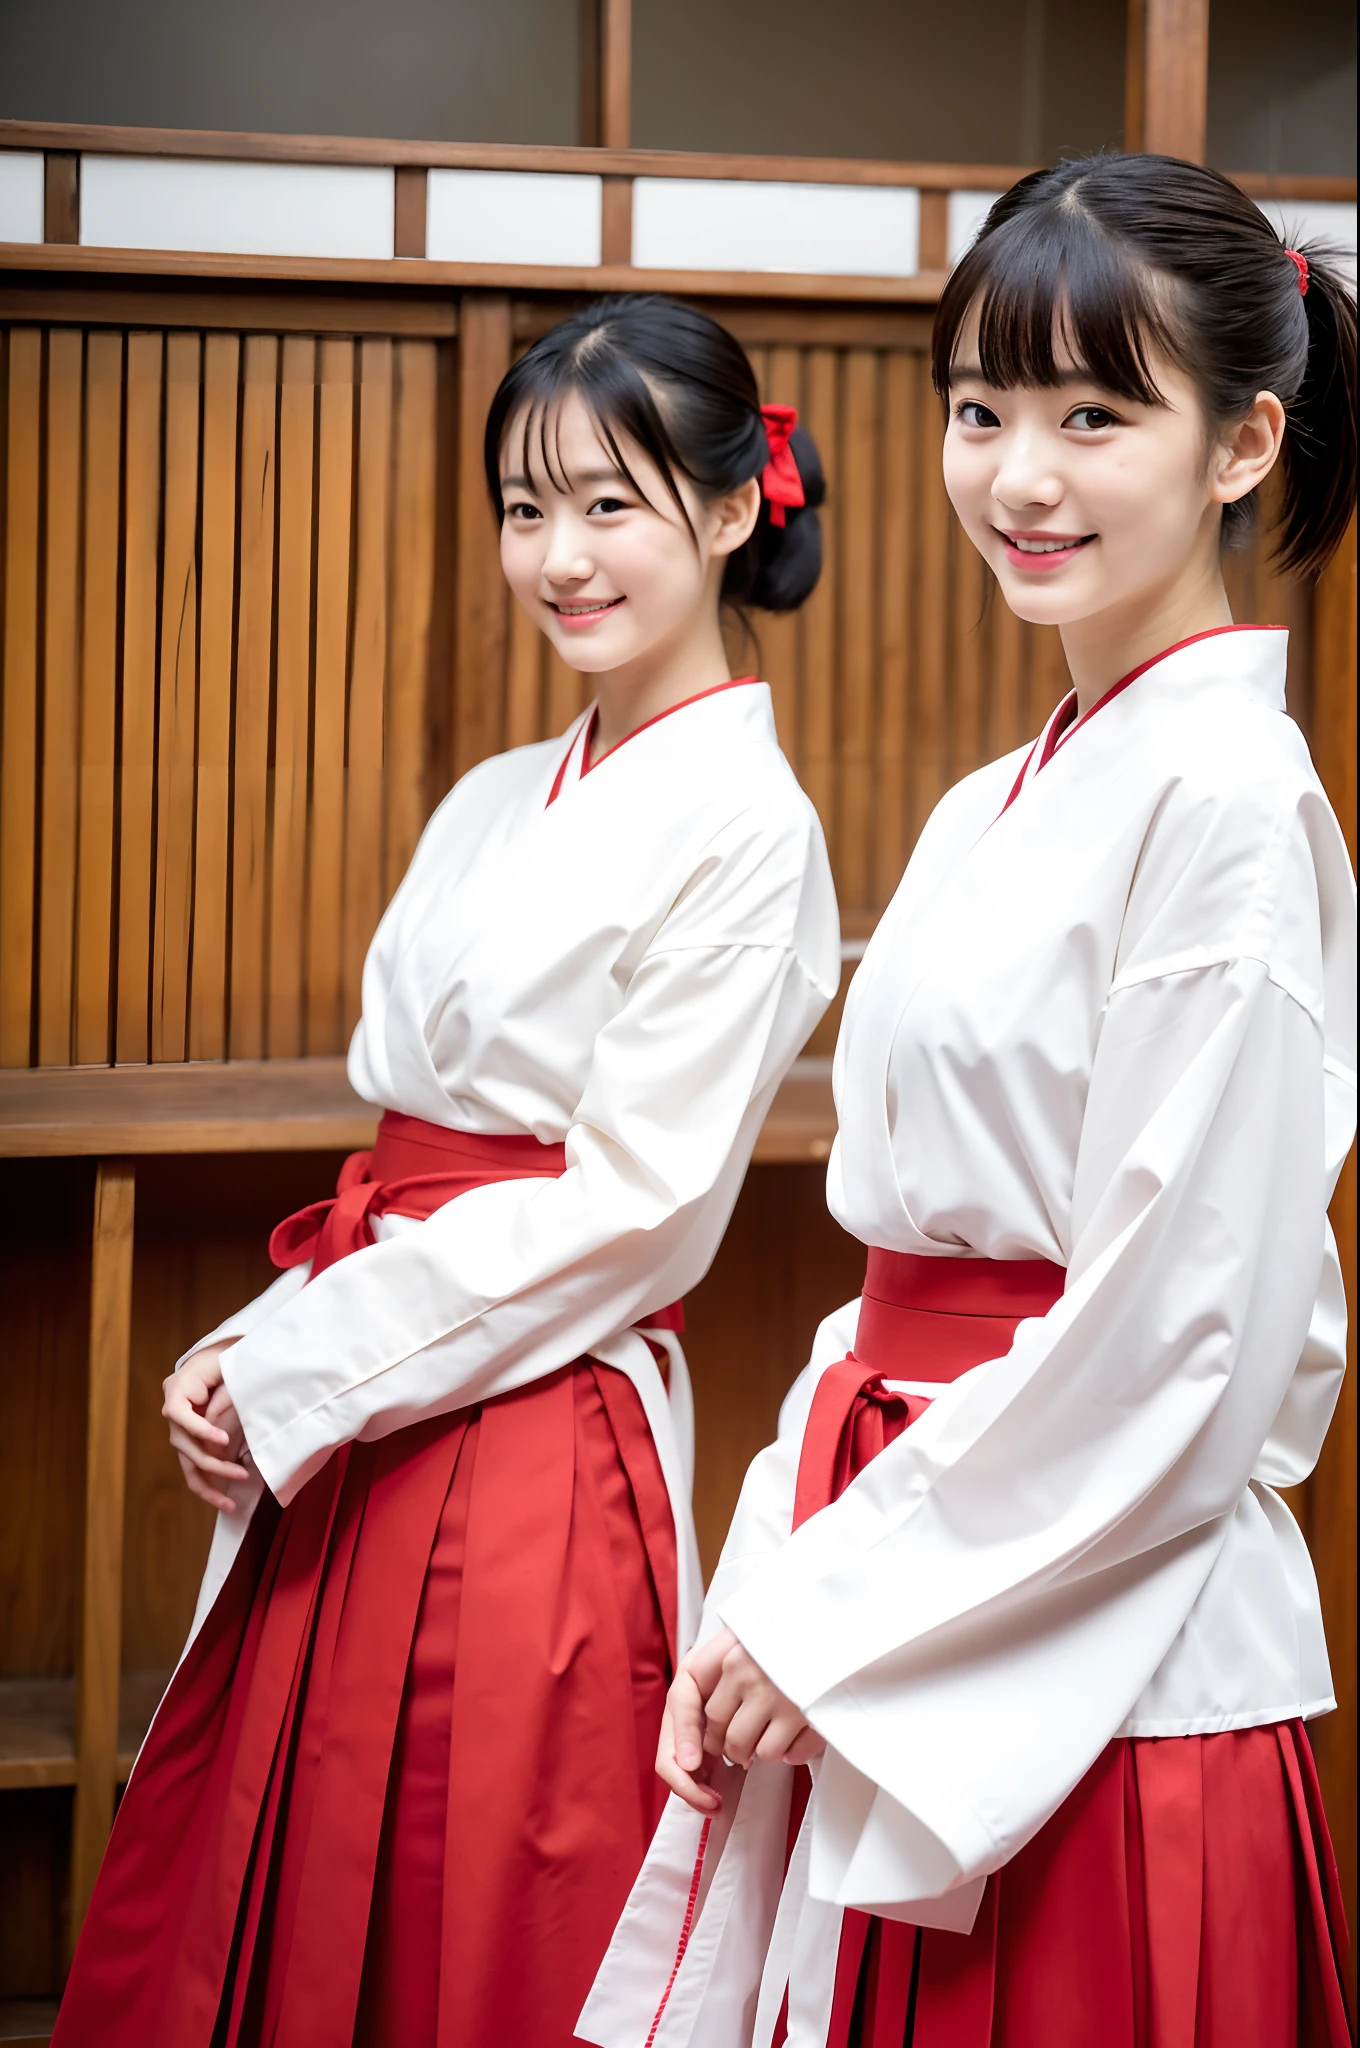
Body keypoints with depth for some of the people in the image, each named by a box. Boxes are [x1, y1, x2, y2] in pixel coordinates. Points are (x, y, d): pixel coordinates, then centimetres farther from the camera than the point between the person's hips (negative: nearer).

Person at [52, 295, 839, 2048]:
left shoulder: (742, 829, -10)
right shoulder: (497, 804, 14)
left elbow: (629, 1211, -15)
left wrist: (296, 1376, -12)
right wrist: (257, 1357, -1)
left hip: (536, 1447, -7)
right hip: (351, 1453, 7)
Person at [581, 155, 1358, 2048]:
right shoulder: (999, 810, 12)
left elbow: (1172, 1352, -19)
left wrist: (827, 1618, -12)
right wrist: (764, 1605, 4)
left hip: (1101, 1663, -8)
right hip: (882, 1670, 8)